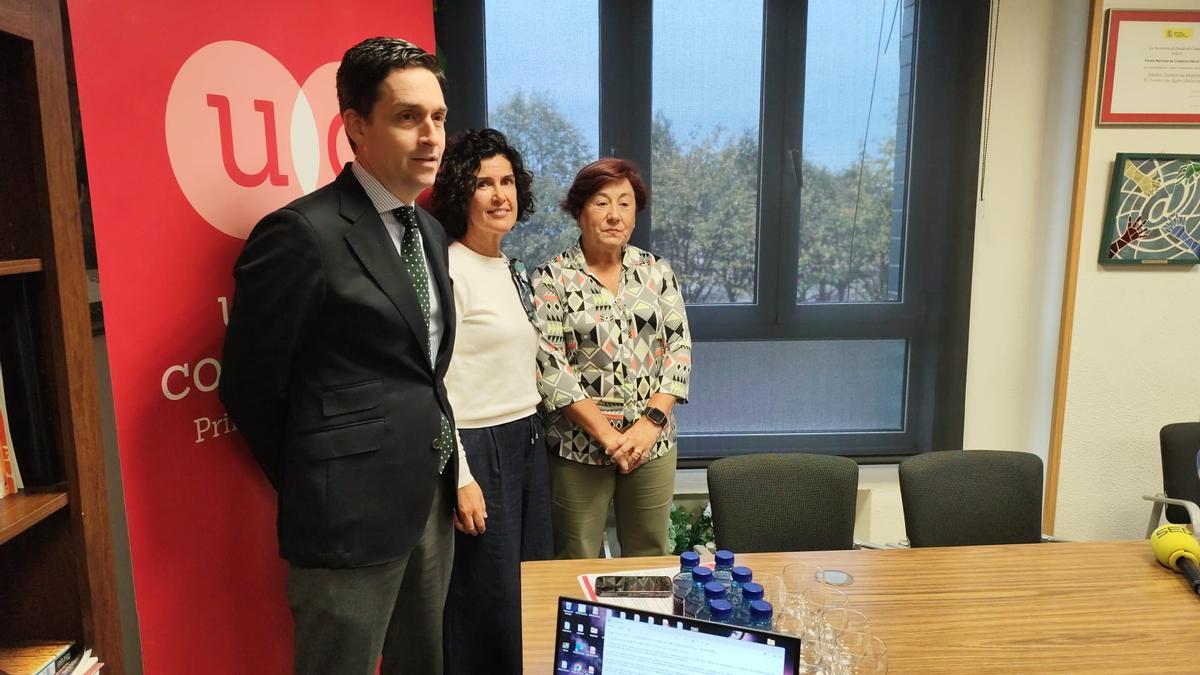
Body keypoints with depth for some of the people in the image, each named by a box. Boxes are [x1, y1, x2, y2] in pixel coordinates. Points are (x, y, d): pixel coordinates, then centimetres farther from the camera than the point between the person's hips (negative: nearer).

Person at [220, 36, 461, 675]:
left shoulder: (429, 230, 9)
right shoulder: (302, 233, -16)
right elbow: (250, 386, -10)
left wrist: (437, 476, 13)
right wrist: (314, 491, 1)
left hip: (432, 501, 8)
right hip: (353, 512, -7)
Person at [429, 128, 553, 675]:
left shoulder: (514, 271, 11)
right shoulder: (448, 270, -15)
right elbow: (436, 383, -18)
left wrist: (533, 433, 16)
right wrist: (460, 479, -19)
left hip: (528, 442, 8)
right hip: (480, 448, -8)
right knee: (488, 600, 5)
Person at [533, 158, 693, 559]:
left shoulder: (656, 271, 6)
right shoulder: (552, 278, -5)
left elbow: (679, 346, 3)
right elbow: (548, 364, -11)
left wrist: (651, 422, -10)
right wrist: (606, 434, -14)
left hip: (653, 443, 3)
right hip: (578, 446, -3)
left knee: (651, 558, 14)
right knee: (577, 563, 10)